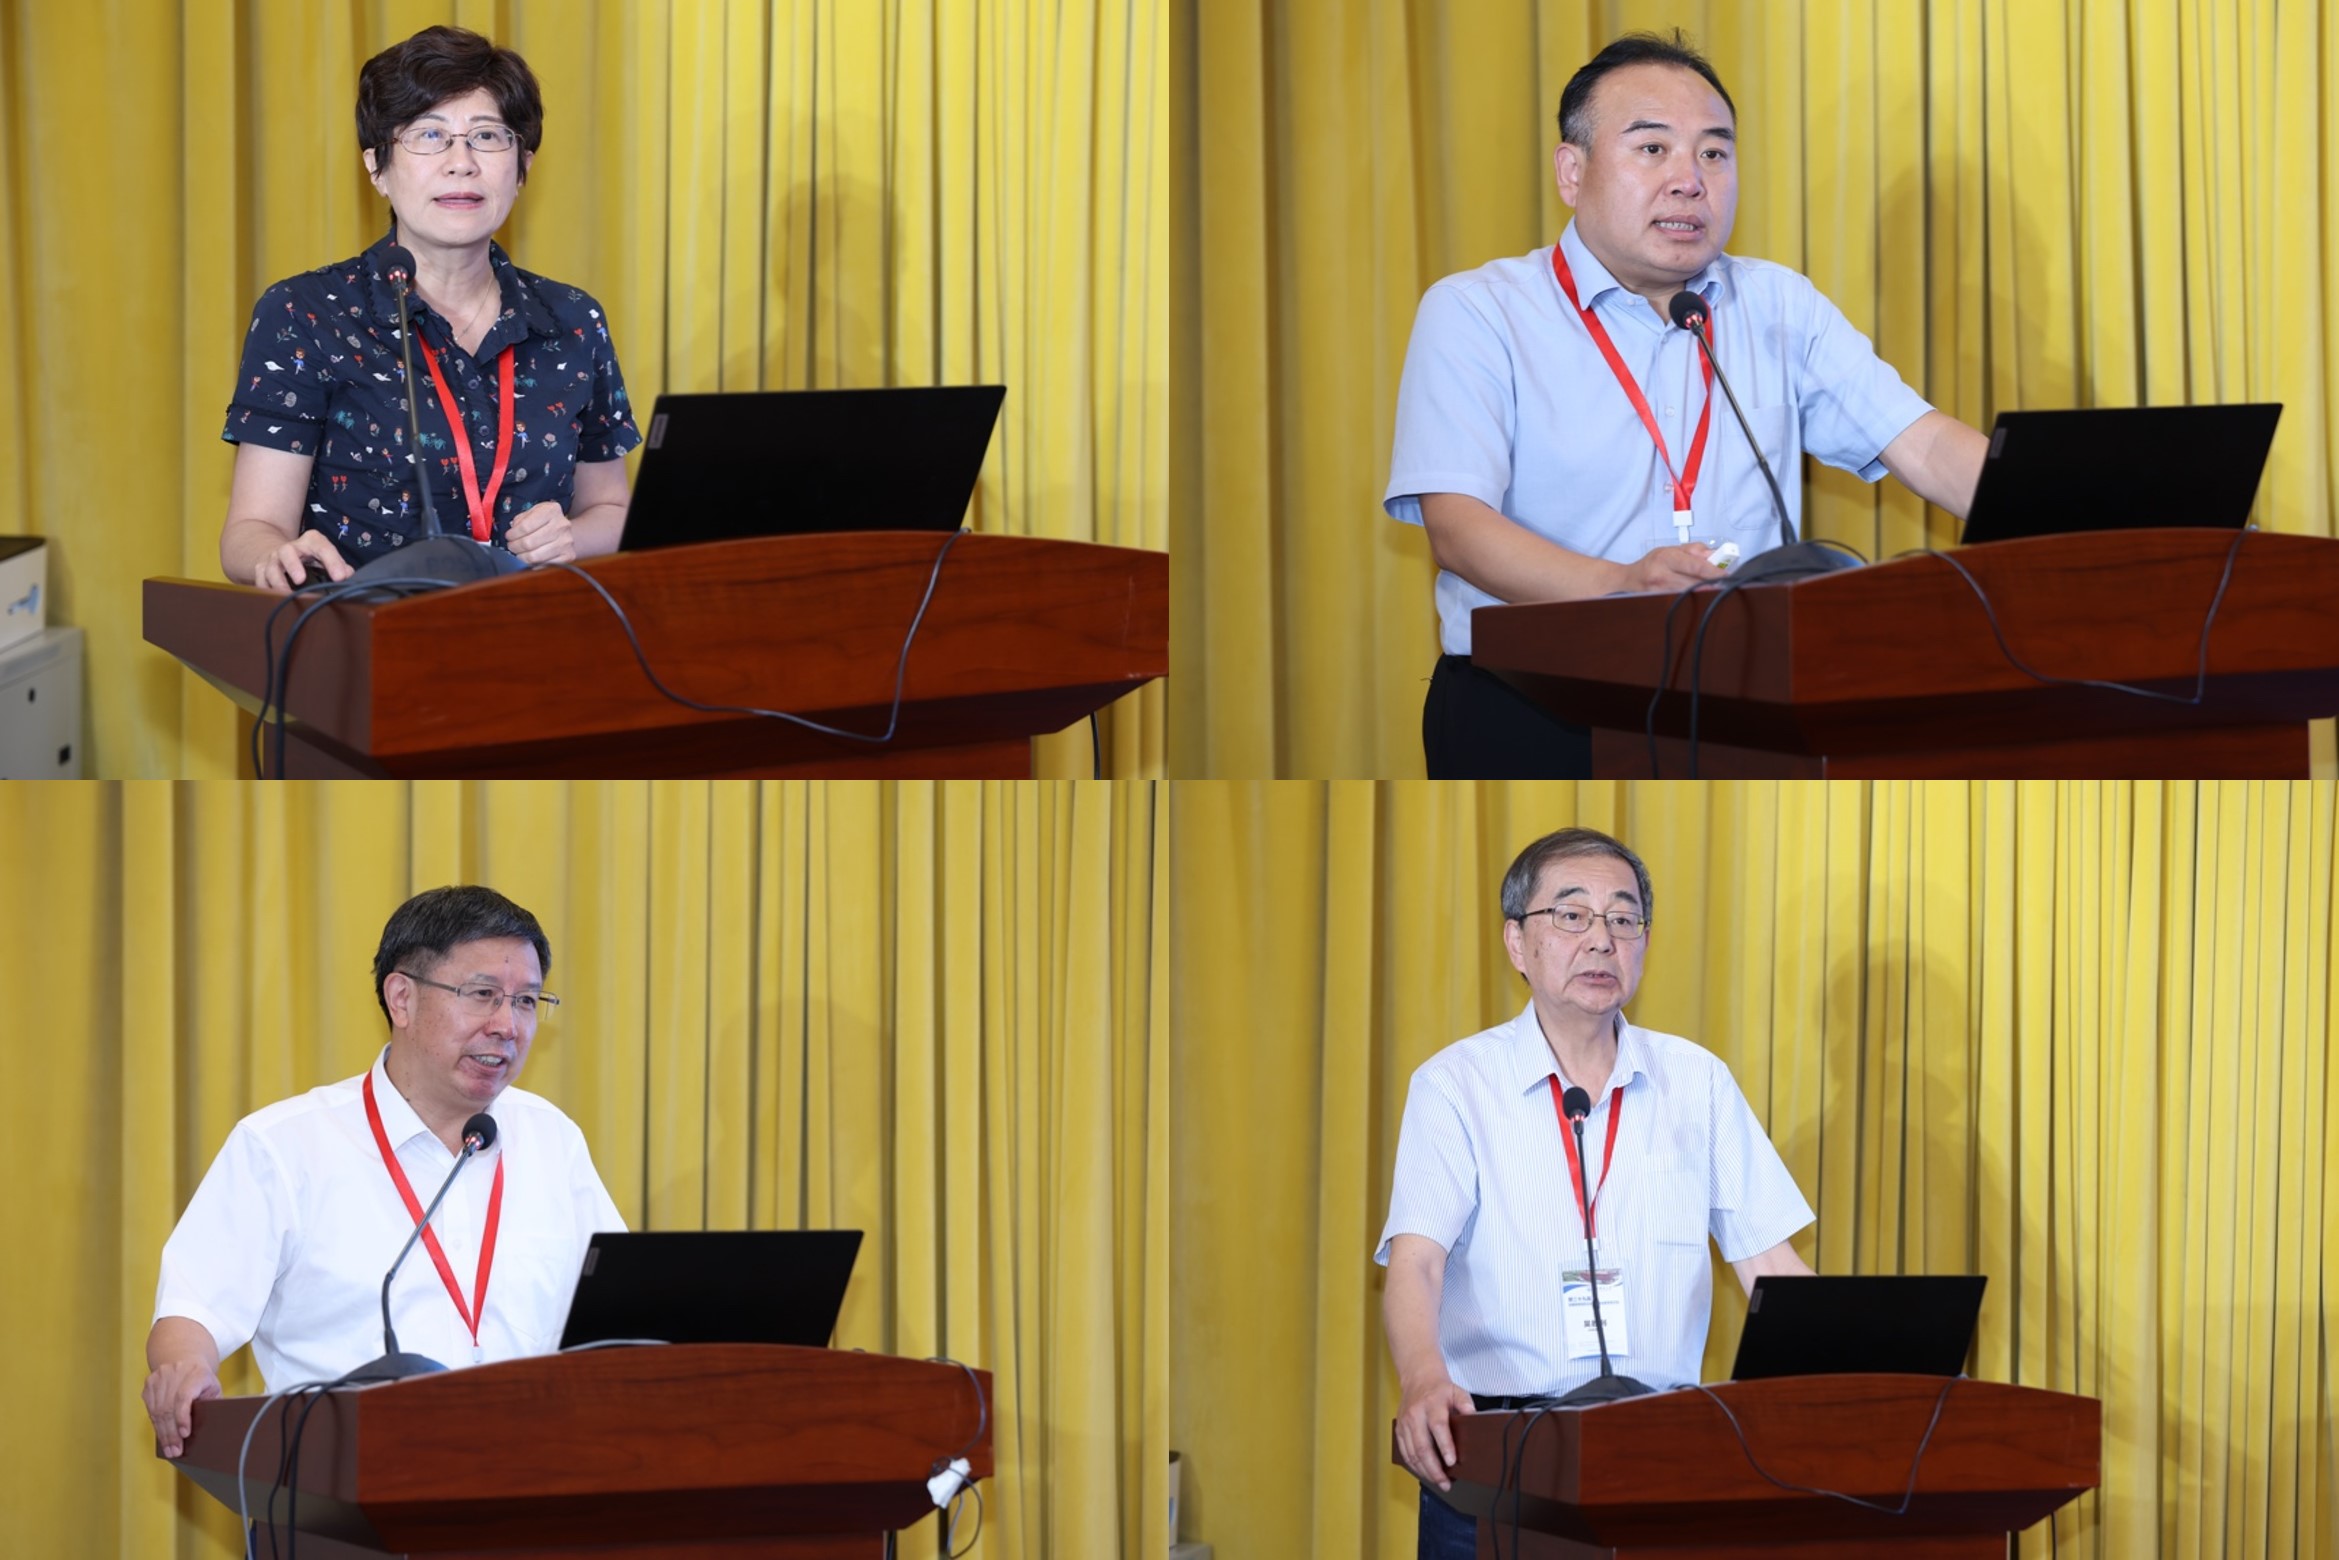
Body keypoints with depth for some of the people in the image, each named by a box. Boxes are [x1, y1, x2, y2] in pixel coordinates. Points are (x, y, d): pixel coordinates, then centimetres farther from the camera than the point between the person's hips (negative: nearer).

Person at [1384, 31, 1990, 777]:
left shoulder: (1777, 308, 18)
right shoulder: (1475, 315, 3)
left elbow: (1925, 448, 9)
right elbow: (1457, 523, -10)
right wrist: (1621, 587, -29)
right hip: (1534, 709, -4)